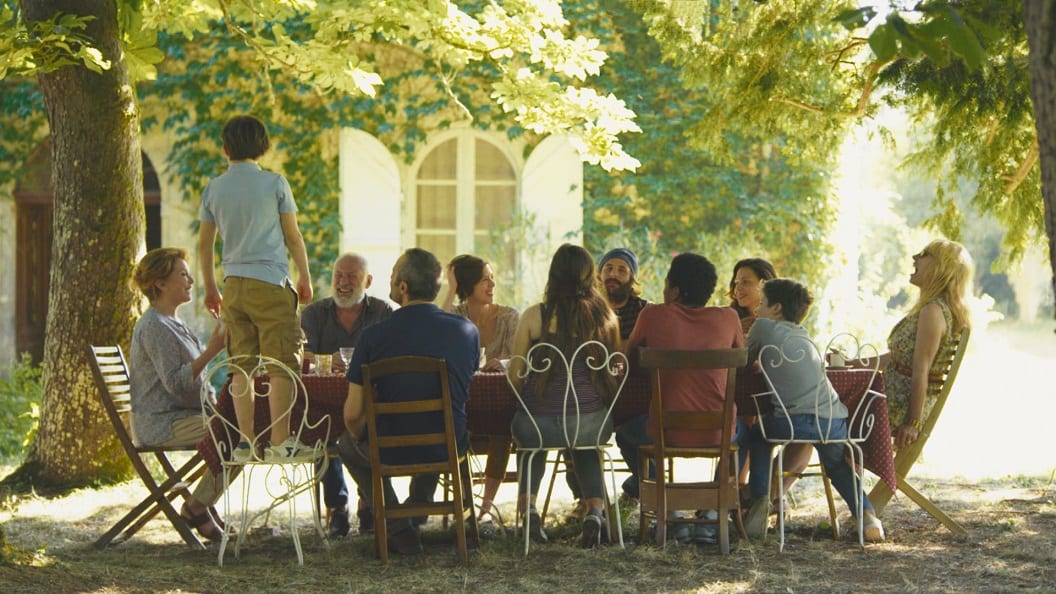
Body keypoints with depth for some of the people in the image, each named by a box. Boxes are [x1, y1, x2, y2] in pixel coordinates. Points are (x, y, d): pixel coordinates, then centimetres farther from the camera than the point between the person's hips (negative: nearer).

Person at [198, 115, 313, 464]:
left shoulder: (214, 189, 8)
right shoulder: (274, 183, -3)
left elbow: (204, 243, 12)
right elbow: (293, 236, 1)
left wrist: (210, 288, 22)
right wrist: (305, 278, 12)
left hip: (234, 284, 5)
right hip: (270, 283, -5)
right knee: (282, 364, -4)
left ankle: (245, 442, 6)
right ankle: (280, 444, -8)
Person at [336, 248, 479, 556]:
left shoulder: (373, 336, -15)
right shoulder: (467, 330, -5)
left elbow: (353, 414, -12)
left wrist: (363, 439, 11)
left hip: (390, 450, -3)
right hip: (449, 449, 3)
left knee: (348, 443, 31)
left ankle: (400, 530, 20)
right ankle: (416, 513, 52)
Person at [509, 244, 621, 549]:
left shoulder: (534, 316, -6)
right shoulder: (605, 317, 1)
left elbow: (515, 373, 0)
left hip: (539, 423, -2)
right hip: (594, 425, 2)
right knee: (586, 447, 38)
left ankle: (528, 504, 21)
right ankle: (595, 509, 17)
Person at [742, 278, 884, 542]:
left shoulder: (765, 327, 8)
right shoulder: (802, 335, 25)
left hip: (794, 423, -5)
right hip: (835, 423, 5)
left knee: (757, 433, 27)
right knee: (835, 461, 35)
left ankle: (760, 499, 13)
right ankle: (865, 512, 13)